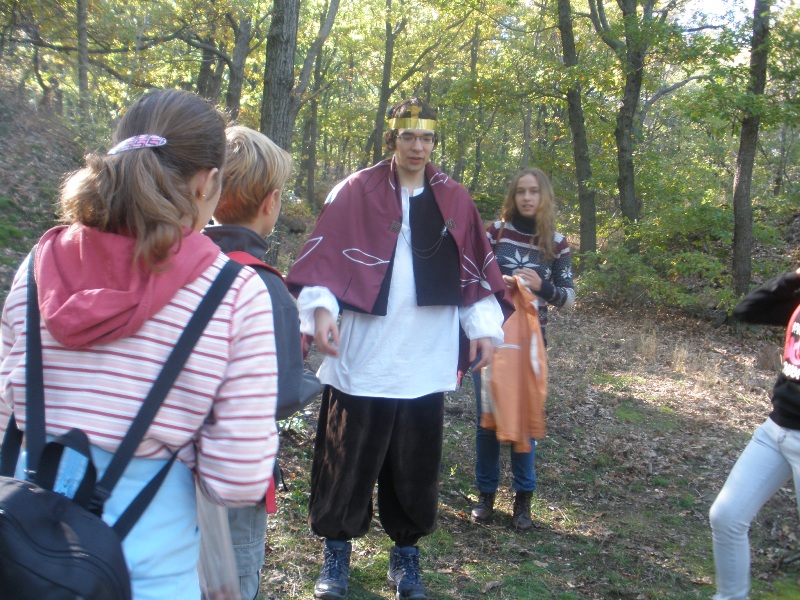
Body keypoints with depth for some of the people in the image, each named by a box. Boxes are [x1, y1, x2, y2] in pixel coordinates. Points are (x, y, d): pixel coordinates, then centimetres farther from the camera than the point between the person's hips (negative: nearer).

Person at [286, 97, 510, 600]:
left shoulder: (454, 201, 8)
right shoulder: (356, 192, -2)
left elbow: (474, 270, 10)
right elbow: (324, 255, -6)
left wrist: (484, 326, 1)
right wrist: (321, 306, -21)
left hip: (425, 363, 3)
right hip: (361, 356, -2)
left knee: (415, 464, 11)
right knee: (348, 459, 6)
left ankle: (406, 552, 28)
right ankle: (337, 550, 24)